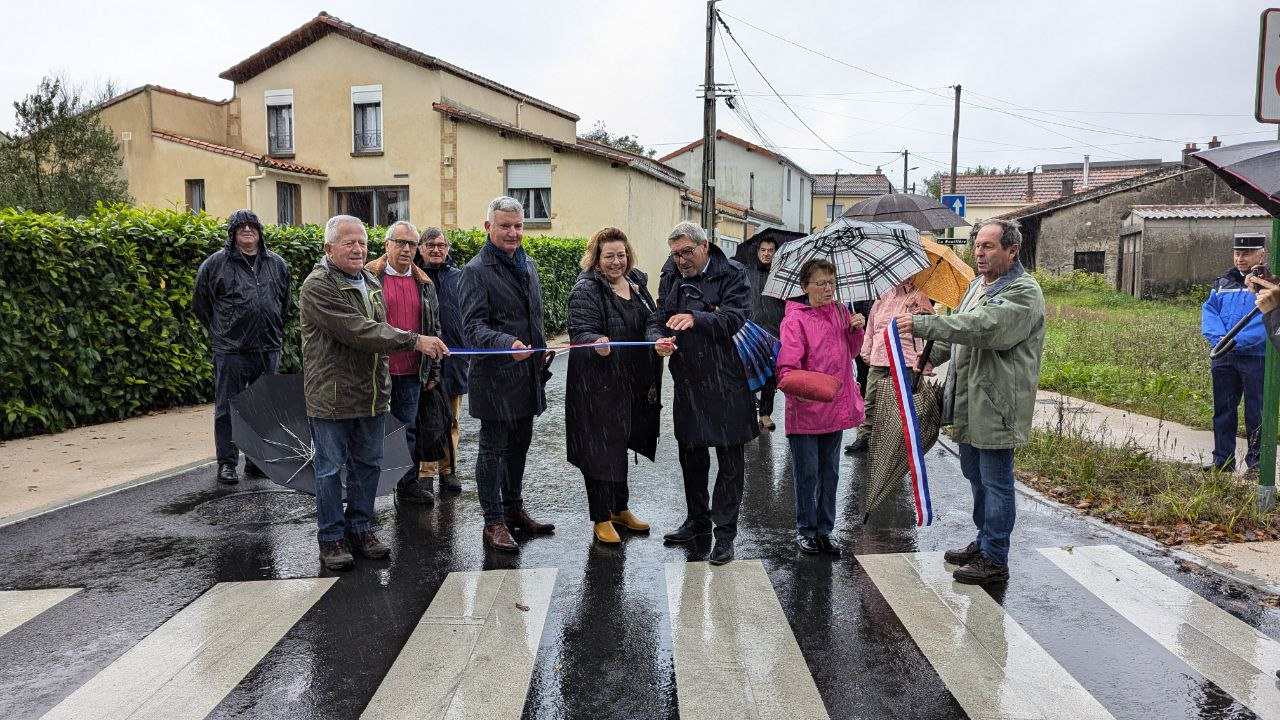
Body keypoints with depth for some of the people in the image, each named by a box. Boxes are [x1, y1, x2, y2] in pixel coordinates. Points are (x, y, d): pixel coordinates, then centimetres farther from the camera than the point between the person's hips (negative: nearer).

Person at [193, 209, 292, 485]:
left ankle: (257, 461, 23)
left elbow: (286, 302, 22)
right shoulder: (215, 263, -1)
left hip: (268, 349, 4)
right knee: (227, 408, 3)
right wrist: (219, 332, 8)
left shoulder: (277, 264, 10)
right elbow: (200, 304, 7)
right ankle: (227, 463, 13)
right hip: (230, 352, -3)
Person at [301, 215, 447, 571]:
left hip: (371, 394, 7)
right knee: (331, 468, 5)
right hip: (332, 396, -7)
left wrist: (384, 385, 21)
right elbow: (358, 332, -25)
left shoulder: (371, 282, 13)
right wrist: (415, 341, -28)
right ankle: (331, 537, 17)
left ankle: (360, 528, 27)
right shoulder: (318, 286, -14)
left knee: (368, 465, 14)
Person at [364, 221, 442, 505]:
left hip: (411, 374, 3)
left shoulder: (425, 284, 11)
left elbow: (434, 329, 15)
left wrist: (433, 371, 12)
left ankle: (408, 484, 21)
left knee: (407, 430, 10)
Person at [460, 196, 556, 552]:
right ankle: (493, 522, 12)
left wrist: (540, 352, 19)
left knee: (519, 445, 17)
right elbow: (474, 326, -19)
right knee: (493, 449, 2)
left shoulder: (528, 265, 14)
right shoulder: (476, 271, -11)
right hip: (495, 376, -7)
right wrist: (507, 344, -34)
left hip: (526, 374, 8)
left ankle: (514, 509, 32)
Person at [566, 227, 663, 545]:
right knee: (602, 449, 0)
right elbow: (580, 331, -24)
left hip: (633, 385, 7)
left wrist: (662, 340, 10)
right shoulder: (586, 290, -13)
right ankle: (601, 519, 14)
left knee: (622, 445, 19)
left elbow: (651, 325, 21)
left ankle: (620, 509, 34)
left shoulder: (637, 283, 9)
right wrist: (596, 343, -43)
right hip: (598, 386, -7)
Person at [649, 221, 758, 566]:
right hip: (687, 381, 5)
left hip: (726, 382, -5)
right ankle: (698, 519, 36)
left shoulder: (732, 275, -7)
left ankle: (725, 532, 14)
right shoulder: (671, 276, 8)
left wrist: (696, 318, -35)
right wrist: (658, 340, -15)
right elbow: (657, 317, 8)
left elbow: (735, 318, -20)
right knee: (691, 456, 18)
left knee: (730, 461, 3)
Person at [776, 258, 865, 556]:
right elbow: (787, 364, -19)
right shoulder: (796, 319, -12)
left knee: (830, 473, 15)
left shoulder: (840, 312, 8)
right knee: (807, 473, 4)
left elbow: (851, 352, 18)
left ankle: (824, 530, 28)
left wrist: (856, 330, 0)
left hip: (836, 406, 6)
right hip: (805, 409, -6)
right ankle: (805, 530, 21)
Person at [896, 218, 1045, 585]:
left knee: (995, 481, 1)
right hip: (970, 402, 9)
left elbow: (981, 327, -31)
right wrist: (934, 354, 13)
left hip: (997, 404, -9)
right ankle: (983, 543, 37)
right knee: (975, 475, 20)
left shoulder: (1023, 292, -16)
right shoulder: (977, 285, 15)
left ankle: (995, 560, 13)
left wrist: (923, 325, -37)